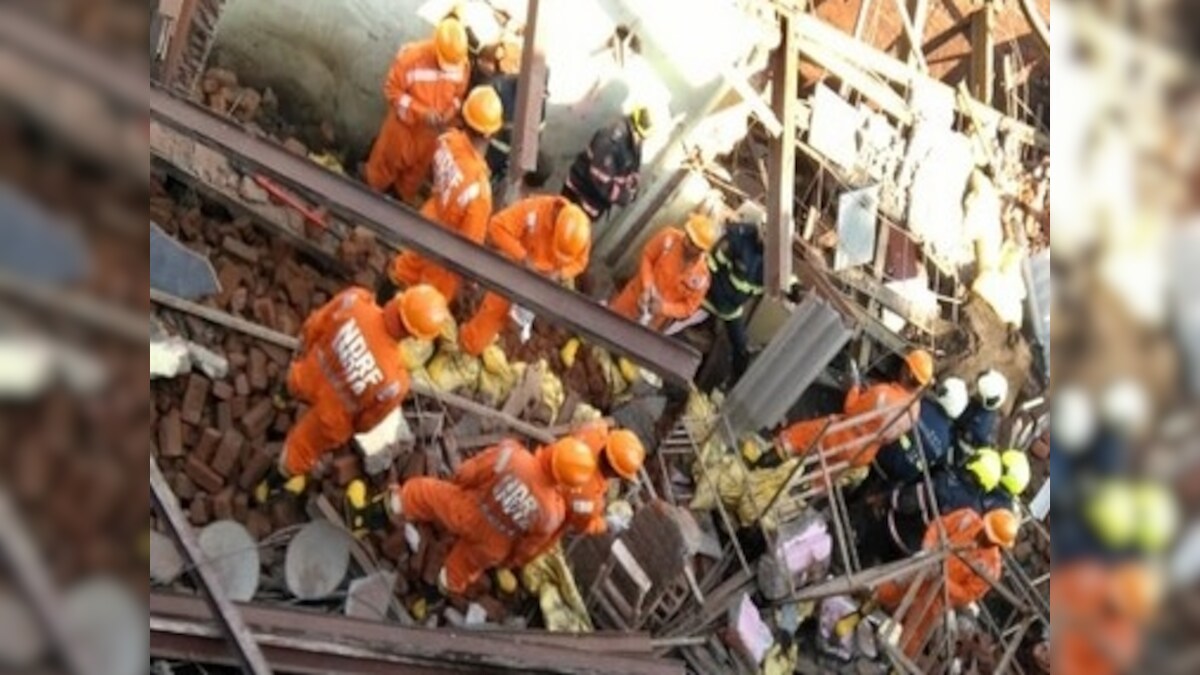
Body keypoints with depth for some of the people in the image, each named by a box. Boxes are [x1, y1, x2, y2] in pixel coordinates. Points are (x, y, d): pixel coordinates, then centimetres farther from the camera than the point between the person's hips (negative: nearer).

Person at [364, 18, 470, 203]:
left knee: (419, 168, 24)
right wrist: (421, 112, -30)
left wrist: (449, 114, -22)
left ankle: (405, 201, 50)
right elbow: (392, 90, -20)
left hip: (431, 130, 3)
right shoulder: (411, 57, -30)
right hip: (404, 123, -3)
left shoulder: (463, 65, -19)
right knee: (387, 162, 19)